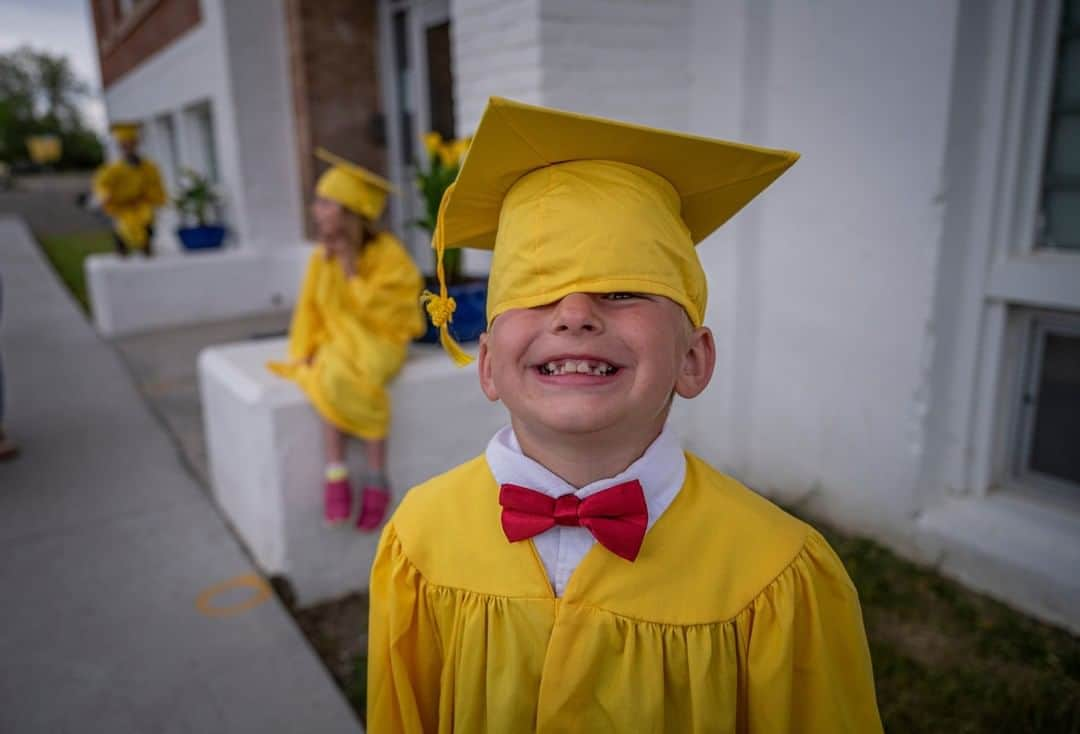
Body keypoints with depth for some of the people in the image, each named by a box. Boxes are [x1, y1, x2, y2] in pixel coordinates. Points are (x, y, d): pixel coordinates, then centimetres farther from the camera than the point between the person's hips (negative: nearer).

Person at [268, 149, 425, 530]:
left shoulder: (388, 254, -11)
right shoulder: (321, 257, 3)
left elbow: (377, 311, -16)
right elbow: (309, 310, 8)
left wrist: (351, 270, -17)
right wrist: (303, 352, -3)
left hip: (380, 340, -4)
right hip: (337, 340, 4)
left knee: (354, 379, -34)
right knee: (328, 379, -30)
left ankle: (376, 478, -21)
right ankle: (335, 473, -22)